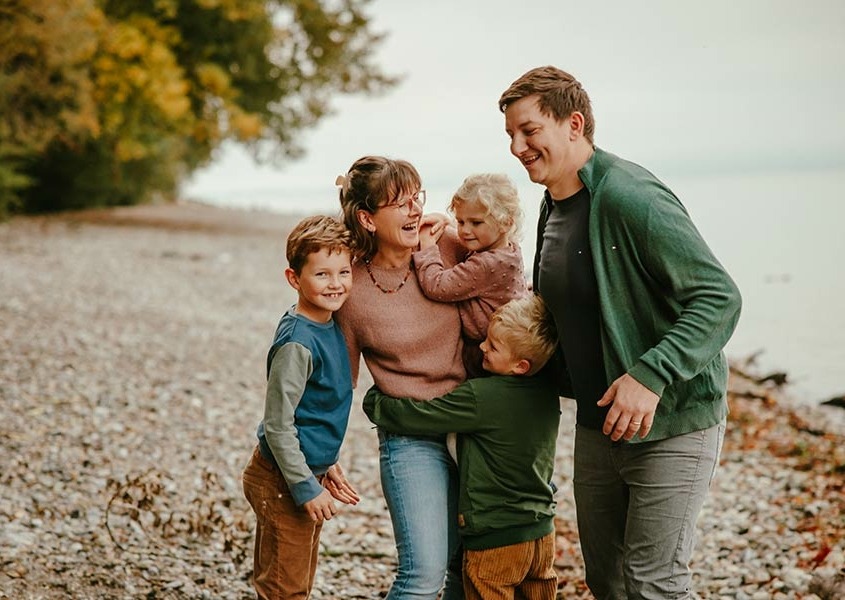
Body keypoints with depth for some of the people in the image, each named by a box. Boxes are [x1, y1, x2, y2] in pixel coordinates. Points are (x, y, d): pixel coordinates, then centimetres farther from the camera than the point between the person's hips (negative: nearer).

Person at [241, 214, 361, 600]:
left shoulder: (329, 326, 2)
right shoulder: (297, 343, -24)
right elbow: (277, 425, -23)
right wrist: (306, 488, -19)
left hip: (309, 471, 9)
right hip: (282, 482, -9)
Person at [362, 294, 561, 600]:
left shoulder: (480, 397, -22)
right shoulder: (547, 389, -1)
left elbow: (412, 416, -16)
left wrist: (374, 400, 3)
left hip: (494, 540, -7)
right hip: (542, 533, 7)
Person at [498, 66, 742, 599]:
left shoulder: (630, 196, -21)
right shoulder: (553, 204, 8)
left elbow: (720, 298, -24)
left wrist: (650, 375, -32)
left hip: (671, 424, -9)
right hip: (597, 424, 9)